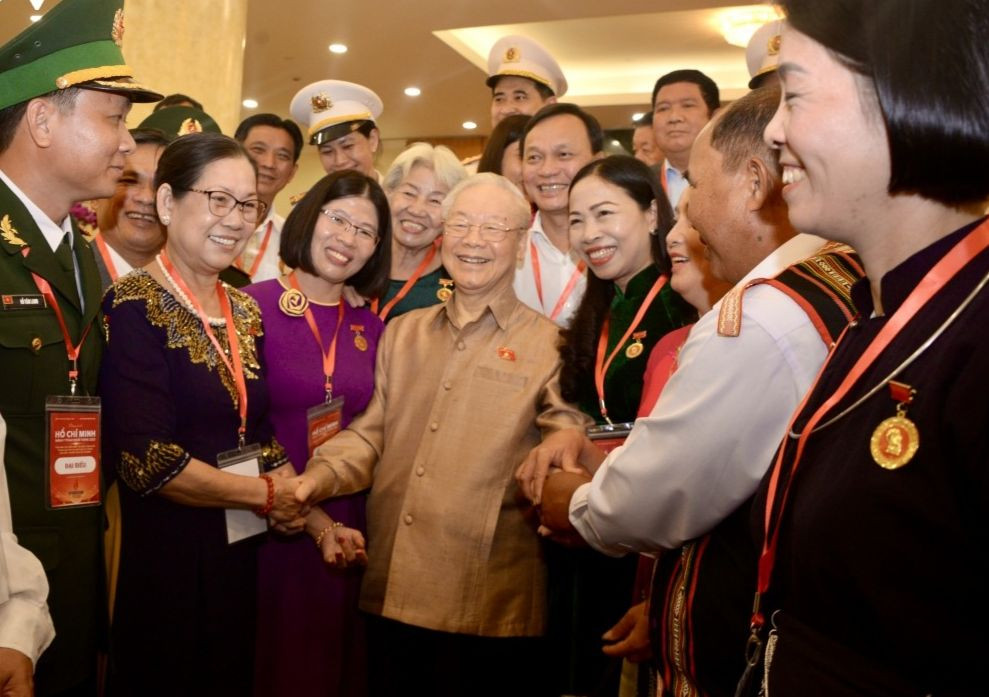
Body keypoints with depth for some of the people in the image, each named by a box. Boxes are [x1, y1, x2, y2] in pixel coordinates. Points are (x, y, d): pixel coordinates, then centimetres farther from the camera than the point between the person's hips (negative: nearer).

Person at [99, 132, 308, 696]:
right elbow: (147, 459, -22)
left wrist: (313, 517, -9)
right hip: (162, 557, -6)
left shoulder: (245, 312, 6)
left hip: (241, 552, 7)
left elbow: (261, 434, 8)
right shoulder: (134, 307, -15)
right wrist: (267, 496, -12)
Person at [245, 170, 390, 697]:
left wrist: (340, 525, -1)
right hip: (267, 531, -4)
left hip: (350, 539, 5)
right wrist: (317, 523, -15)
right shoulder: (251, 308, -10)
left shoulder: (371, 329, 5)